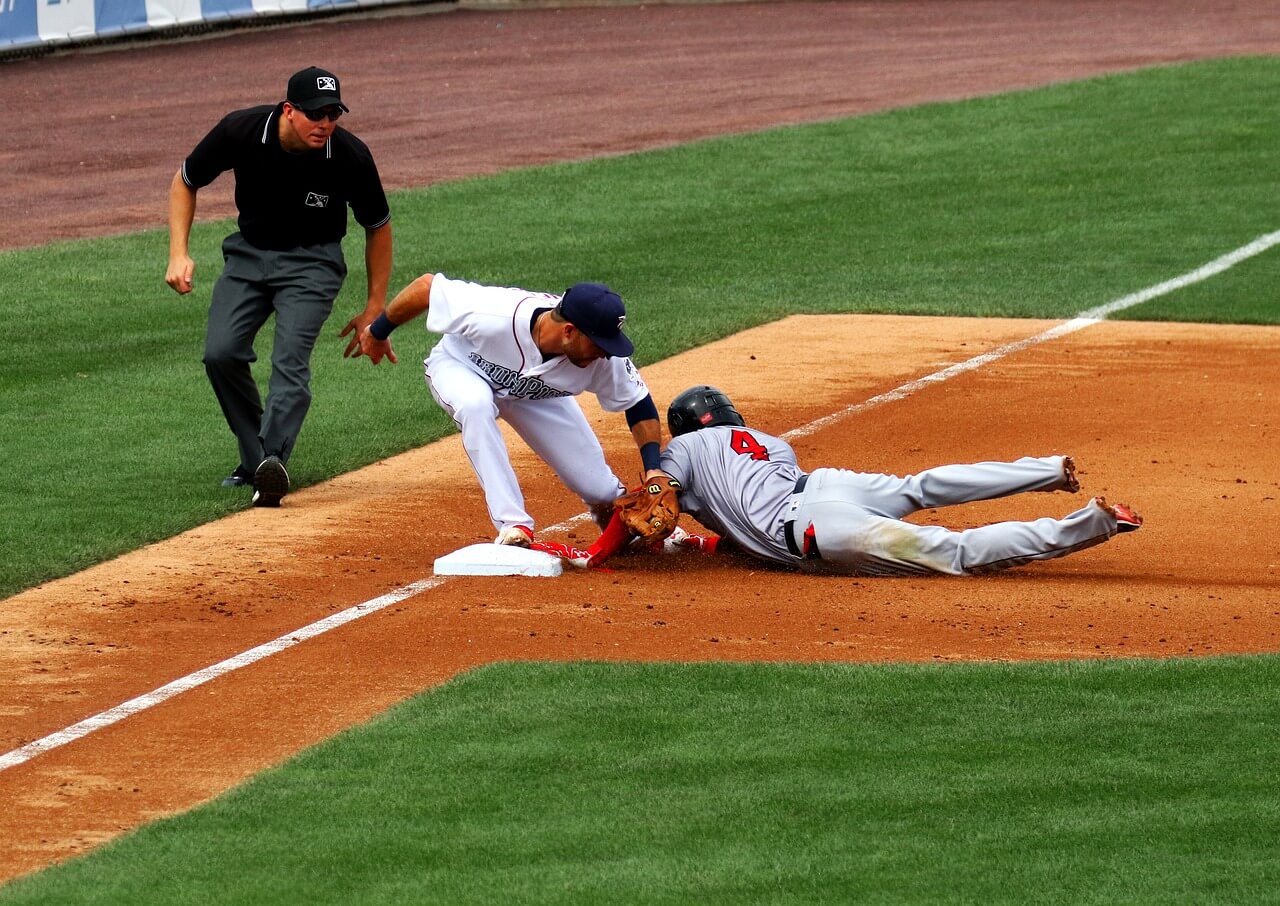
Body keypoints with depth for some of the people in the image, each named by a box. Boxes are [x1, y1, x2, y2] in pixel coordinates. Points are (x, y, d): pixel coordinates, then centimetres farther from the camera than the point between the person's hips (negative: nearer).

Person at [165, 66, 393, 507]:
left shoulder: (350, 156, -22)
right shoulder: (241, 131, -21)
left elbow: (378, 227, -4)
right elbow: (185, 182, -2)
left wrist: (374, 311, -1)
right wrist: (178, 253, -13)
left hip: (312, 262, -3)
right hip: (249, 253, 3)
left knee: (290, 359, -24)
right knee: (221, 353, -13)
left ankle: (272, 463, -38)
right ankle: (254, 458, 4)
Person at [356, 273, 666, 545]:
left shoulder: (604, 356, -32)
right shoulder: (494, 316, -43)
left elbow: (640, 406, -16)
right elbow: (427, 286, -30)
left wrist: (653, 469, -29)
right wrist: (378, 332, -14)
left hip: (538, 393, 3)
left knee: (600, 491, -5)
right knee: (475, 404, -40)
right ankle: (515, 527, -32)